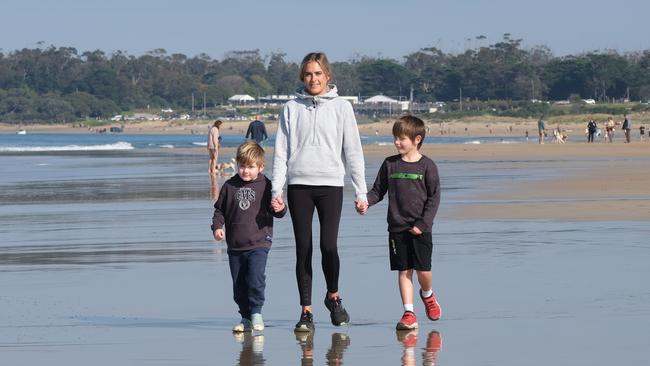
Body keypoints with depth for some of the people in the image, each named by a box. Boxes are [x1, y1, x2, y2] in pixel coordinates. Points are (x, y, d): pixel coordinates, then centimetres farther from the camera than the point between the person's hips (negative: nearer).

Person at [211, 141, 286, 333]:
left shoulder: (265, 186, -1)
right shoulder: (230, 186, 6)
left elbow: (275, 209, 4)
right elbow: (220, 209, 13)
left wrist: (280, 209, -20)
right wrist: (217, 226, -4)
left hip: (259, 243, -3)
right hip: (235, 246, 4)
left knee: (256, 278, -19)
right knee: (239, 285, 7)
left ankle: (256, 313, -5)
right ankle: (246, 317, 17)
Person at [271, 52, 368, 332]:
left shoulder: (341, 107, 5)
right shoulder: (292, 109, 8)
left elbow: (353, 151, 5)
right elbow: (281, 151, 7)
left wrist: (360, 191, 0)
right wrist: (277, 190, -2)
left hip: (331, 184, -1)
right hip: (299, 185, 1)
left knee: (329, 246, -11)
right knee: (303, 249, 1)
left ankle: (333, 296, 15)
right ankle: (306, 311, 6)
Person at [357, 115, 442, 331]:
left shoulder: (427, 166, -4)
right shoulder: (390, 164, 5)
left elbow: (434, 198, -4)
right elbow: (378, 190, 10)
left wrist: (423, 224, -11)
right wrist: (366, 202, -11)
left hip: (420, 229, -2)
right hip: (397, 228, 3)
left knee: (423, 270, -3)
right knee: (404, 271, 2)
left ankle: (427, 295, 28)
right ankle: (409, 313, 5)